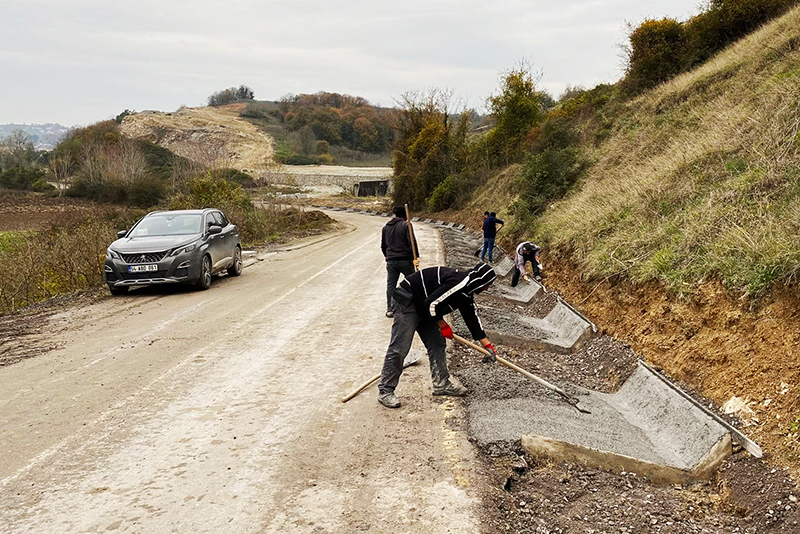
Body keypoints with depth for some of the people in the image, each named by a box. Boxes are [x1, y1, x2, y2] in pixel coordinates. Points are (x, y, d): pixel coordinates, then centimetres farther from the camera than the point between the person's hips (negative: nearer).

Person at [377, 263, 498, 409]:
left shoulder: (466, 293, 9)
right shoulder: (458, 283, -24)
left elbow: (472, 319, 17)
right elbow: (432, 303, -27)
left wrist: (487, 345, 17)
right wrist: (443, 325, -11)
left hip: (425, 309, 11)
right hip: (407, 302, -11)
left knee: (437, 344, 11)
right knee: (399, 348, -11)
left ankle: (441, 383, 21)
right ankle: (385, 391, -7)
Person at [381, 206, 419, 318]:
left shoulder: (386, 227, 13)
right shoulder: (405, 225, -4)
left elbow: (383, 245, 20)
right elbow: (412, 242, -12)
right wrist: (415, 257, -10)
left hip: (391, 260, 4)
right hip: (405, 259, -4)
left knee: (390, 285, 8)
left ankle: (389, 309, 3)